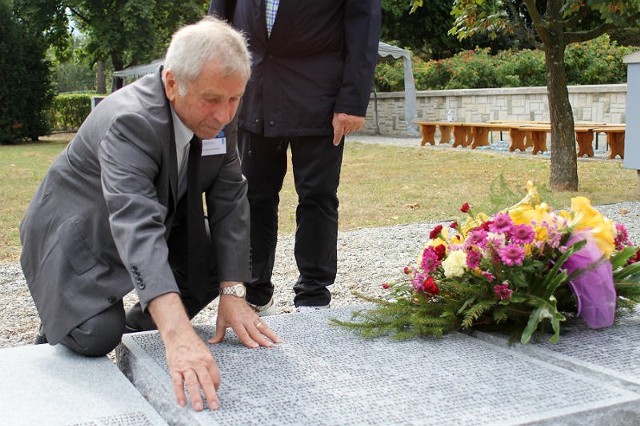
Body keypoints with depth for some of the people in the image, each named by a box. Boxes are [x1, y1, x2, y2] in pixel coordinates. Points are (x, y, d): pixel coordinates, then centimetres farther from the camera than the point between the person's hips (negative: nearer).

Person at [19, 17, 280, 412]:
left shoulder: (216, 115, -15)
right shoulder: (130, 121, -37)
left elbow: (230, 200, -12)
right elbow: (136, 226, -49)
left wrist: (233, 294, -21)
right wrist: (178, 334, -61)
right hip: (77, 236, -7)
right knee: (98, 335, -24)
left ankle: (139, 327, 19)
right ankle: (58, 335, 12)